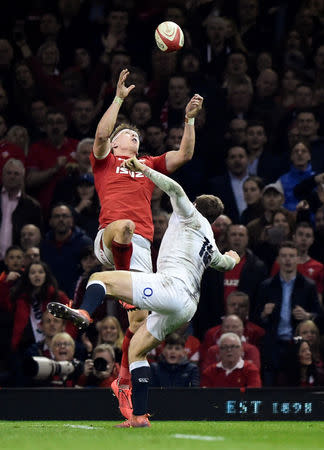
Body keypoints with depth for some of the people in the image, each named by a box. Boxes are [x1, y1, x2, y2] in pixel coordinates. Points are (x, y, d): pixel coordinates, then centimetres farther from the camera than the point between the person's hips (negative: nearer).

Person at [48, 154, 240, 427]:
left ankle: (84, 315, -45)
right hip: (187, 308, 8)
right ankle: (139, 415, 5)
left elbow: (175, 190, -2)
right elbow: (225, 262, 52)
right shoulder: (211, 247, 32)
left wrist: (143, 169, 1)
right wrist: (231, 259, 75)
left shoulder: (194, 218, 14)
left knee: (100, 279, -11)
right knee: (136, 350, 15)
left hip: (171, 286, -8)